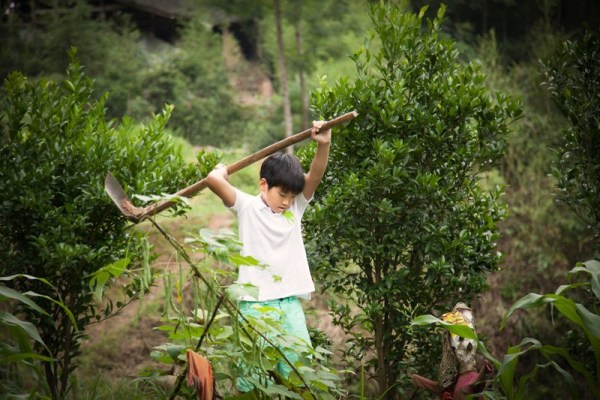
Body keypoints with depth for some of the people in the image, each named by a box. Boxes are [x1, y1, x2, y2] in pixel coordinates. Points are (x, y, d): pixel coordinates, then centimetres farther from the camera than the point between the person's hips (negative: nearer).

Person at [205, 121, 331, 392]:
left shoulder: (296, 206, 8)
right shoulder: (247, 207, -3)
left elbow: (316, 174, -8)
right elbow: (213, 180, -18)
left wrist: (324, 144, -23)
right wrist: (221, 171, 4)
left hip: (290, 301, 4)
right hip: (256, 301, -4)